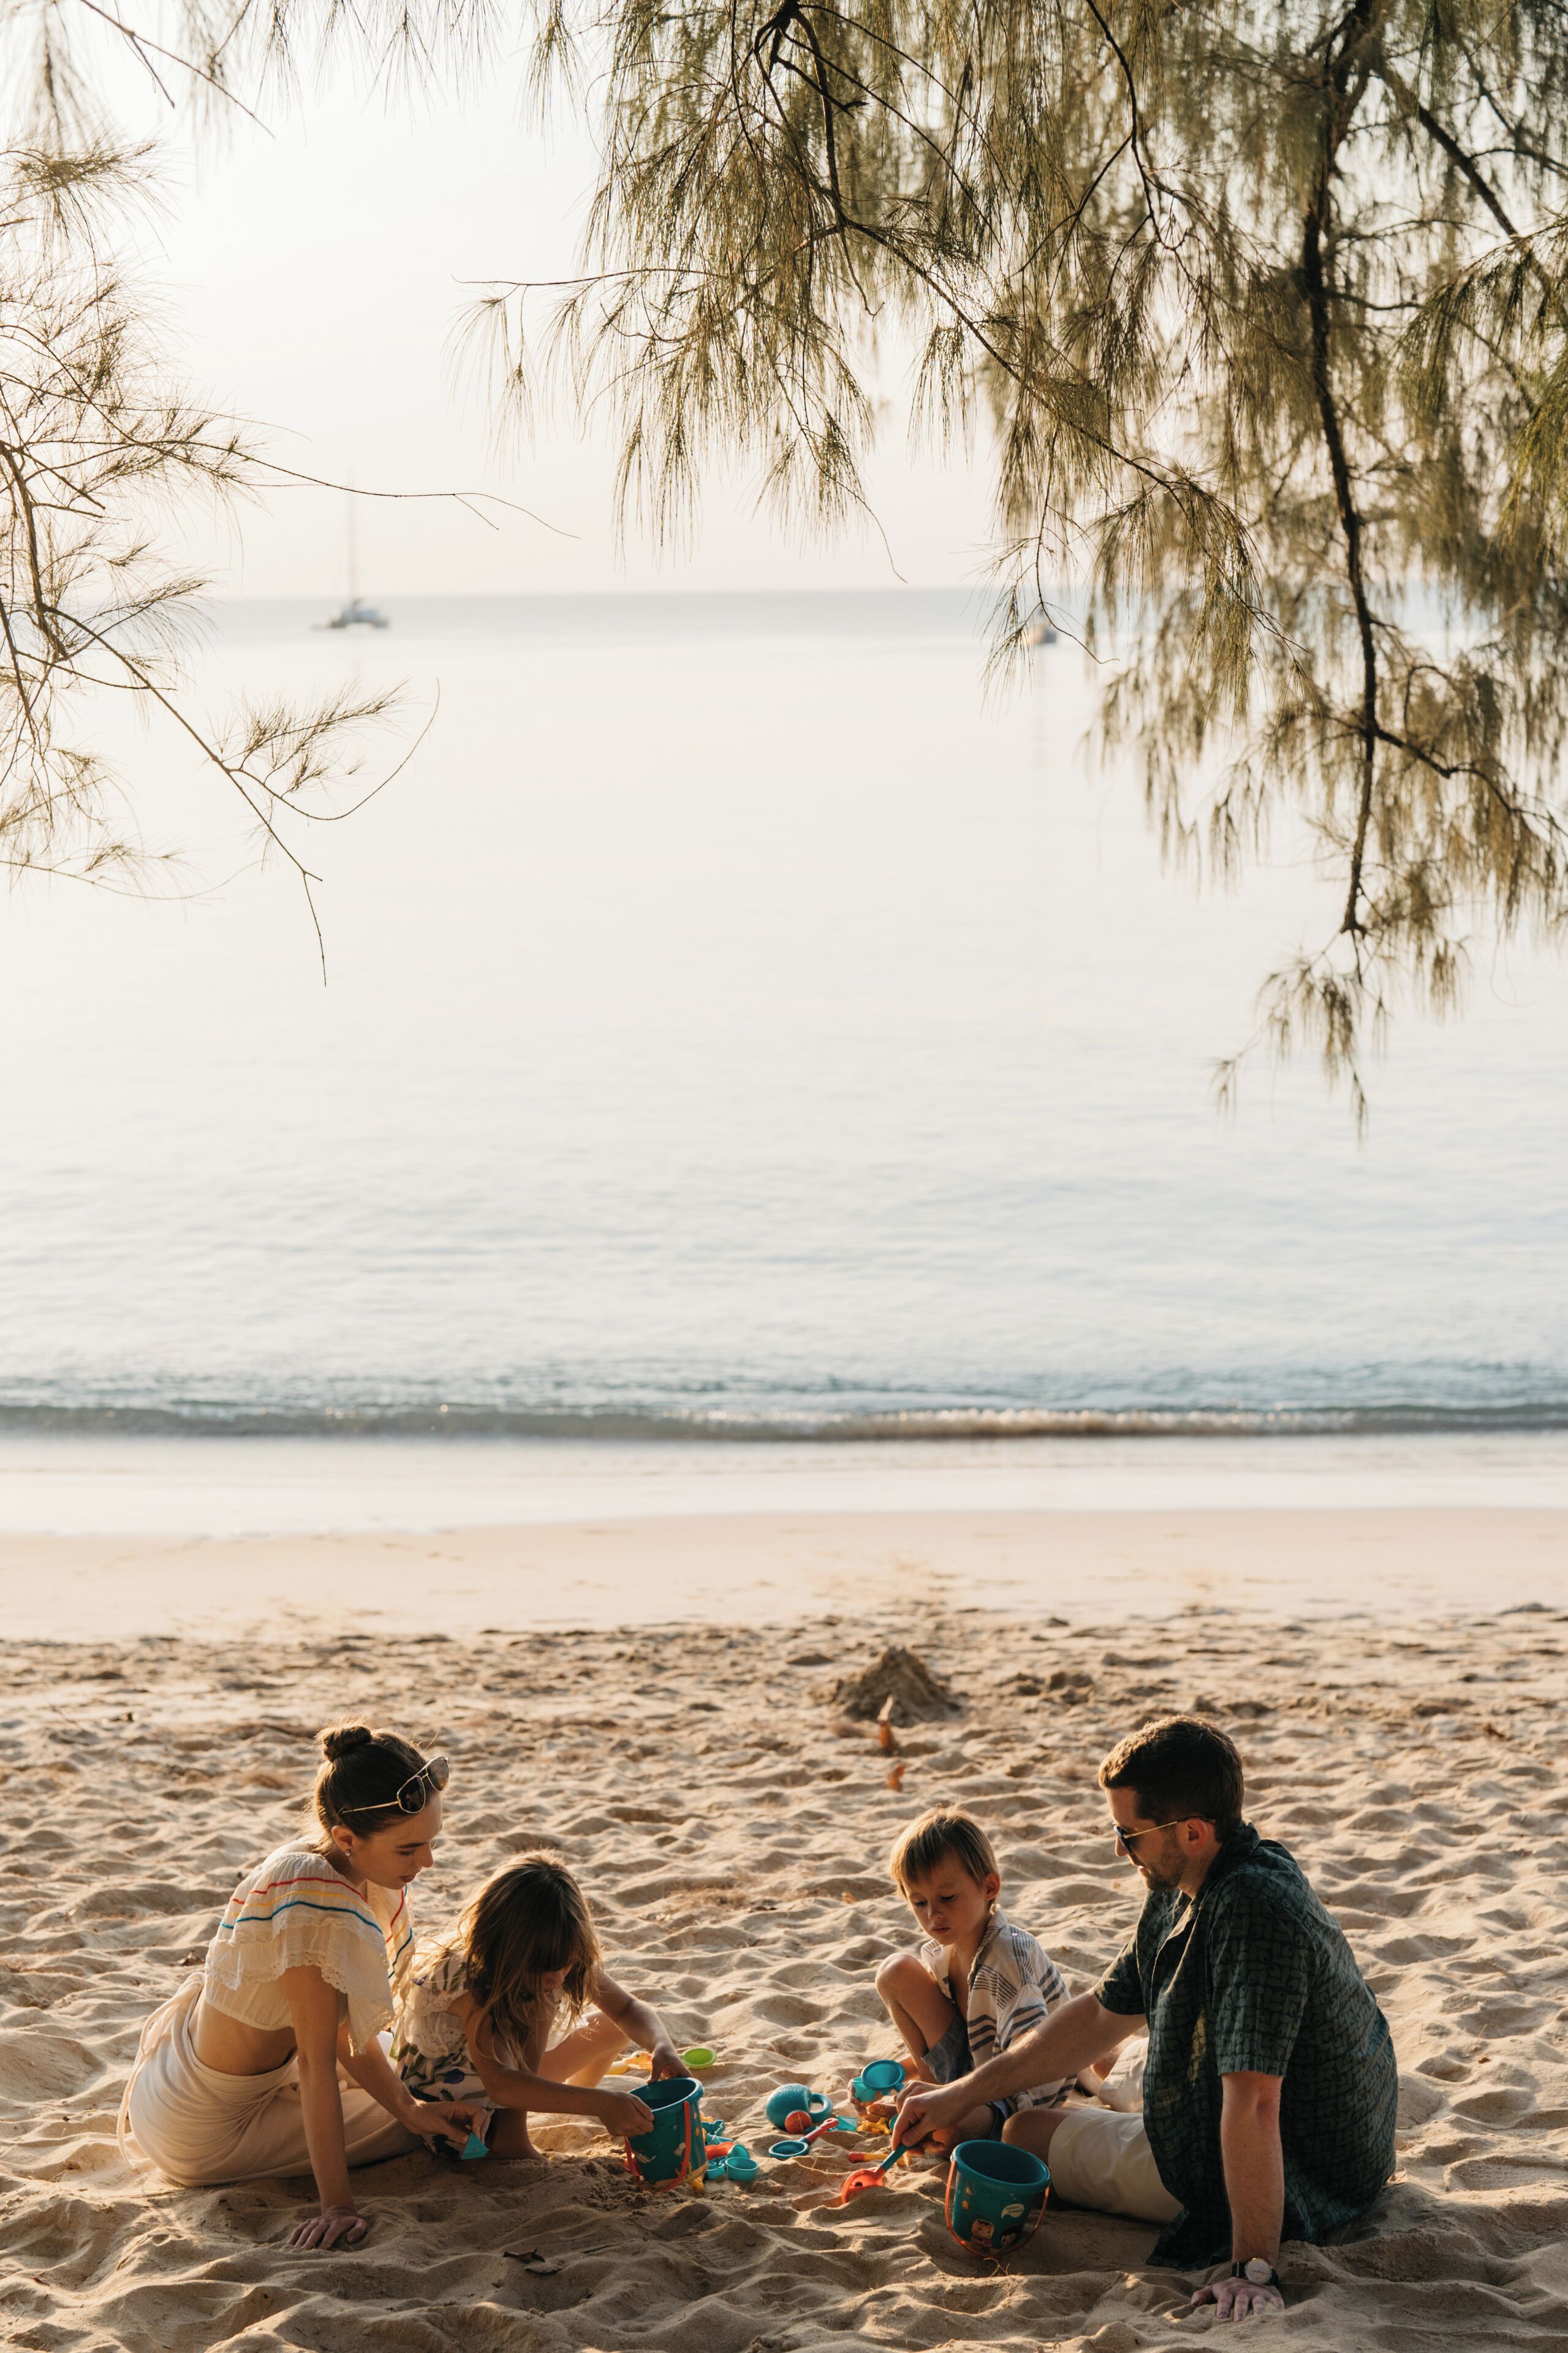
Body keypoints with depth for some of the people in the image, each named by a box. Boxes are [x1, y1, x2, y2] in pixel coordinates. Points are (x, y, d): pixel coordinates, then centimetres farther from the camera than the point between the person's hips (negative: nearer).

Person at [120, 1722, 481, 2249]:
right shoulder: (317, 1901, -33)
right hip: (202, 2132, -9)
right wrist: (337, 2205, -26)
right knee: (406, 2131, 3)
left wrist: (412, 2109, -5)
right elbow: (318, 2059, -29)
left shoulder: (330, 1865, -6)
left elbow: (343, 2031, 0)